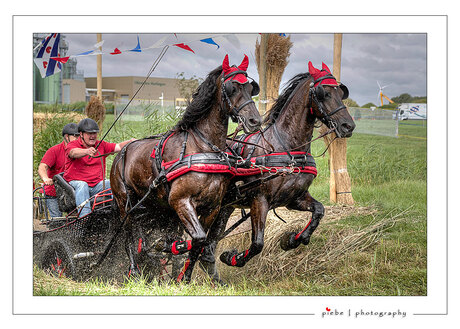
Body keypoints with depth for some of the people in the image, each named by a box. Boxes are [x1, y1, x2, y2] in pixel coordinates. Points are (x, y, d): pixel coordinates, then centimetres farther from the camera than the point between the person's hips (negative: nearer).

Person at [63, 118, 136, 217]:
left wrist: (130, 142, -20)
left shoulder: (101, 145, 12)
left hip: (97, 185, 4)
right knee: (82, 186, -36)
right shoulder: (72, 145, -4)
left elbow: (118, 147, 0)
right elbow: (74, 152, -28)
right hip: (76, 182, -4)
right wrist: (87, 151, -50)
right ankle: (84, 217, -49)